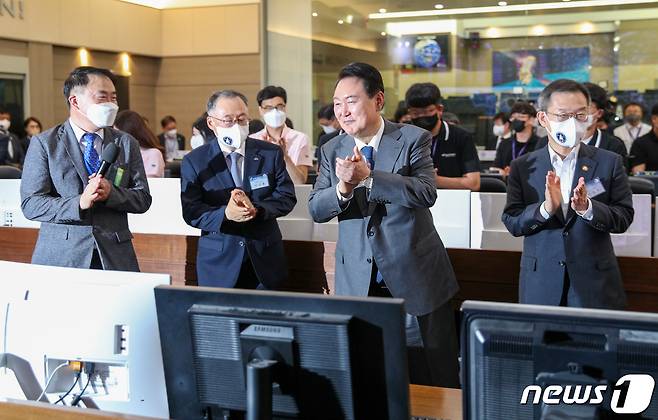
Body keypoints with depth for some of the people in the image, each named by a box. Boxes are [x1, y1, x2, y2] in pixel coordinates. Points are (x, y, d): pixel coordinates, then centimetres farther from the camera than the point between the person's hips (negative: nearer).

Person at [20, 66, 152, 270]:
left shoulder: (126, 143, 10)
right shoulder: (44, 143, 1)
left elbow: (143, 199, 6)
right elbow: (30, 204, -5)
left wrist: (111, 193, -14)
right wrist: (79, 203, -20)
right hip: (60, 257, -2)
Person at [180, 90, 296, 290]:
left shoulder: (271, 153, 1)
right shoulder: (194, 161, -2)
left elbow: (287, 197, -3)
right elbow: (191, 212, -8)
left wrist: (256, 209, -22)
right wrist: (225, 214, -27)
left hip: (265, 260, 1)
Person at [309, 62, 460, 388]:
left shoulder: (413, 139, -5)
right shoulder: (332, 150, 7)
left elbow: (426, 193, -20)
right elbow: (316, 210, 0)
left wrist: (367, 177, -29)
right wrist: (343, 188, -21)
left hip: (415, 278, -3)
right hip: (357, 284, 3)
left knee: (431, 383, 6)